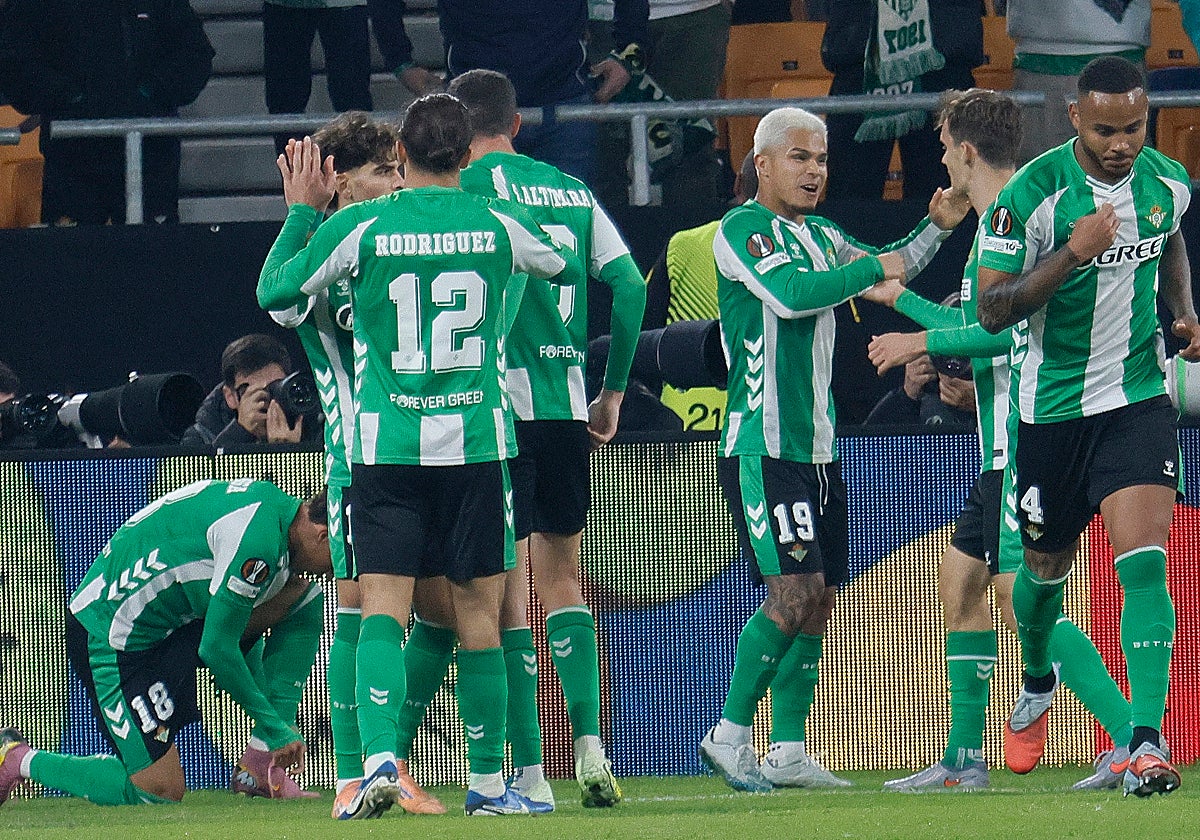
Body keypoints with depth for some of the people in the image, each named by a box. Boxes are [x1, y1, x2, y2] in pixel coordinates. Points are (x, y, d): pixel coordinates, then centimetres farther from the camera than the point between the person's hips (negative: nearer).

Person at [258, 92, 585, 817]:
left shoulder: (359, 227, -4)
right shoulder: (498, 224, 1)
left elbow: (273, 293, 9)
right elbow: (570, 268, 22)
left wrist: (301, 209, 20)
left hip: (385, 444, -1)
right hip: (475, 442, 1)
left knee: (383, 612, -3)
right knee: (479, 616, 7)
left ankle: (378, 759, -23)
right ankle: (487, 783, 12)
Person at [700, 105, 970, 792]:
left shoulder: (822, 237, 17)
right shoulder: (741, 230, -7)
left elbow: (889, 273, 32)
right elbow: (791, 293, -22)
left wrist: (937, 228, 16)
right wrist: (875, 266, -13)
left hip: (818, 446, 8)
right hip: (762, 445, -8)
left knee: (818, 601, 6)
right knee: (795, 592, -16)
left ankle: (789, 754, 10)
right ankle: (730, 735, -6)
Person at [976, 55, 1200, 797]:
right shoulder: (1033, 194, -16)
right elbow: (992, 309, -16)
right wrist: (1072, 254, -28)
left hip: (1139, 397, 1)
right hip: (1053, 403, -1)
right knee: (1048, 564, 17)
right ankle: (1038, 680, 50)